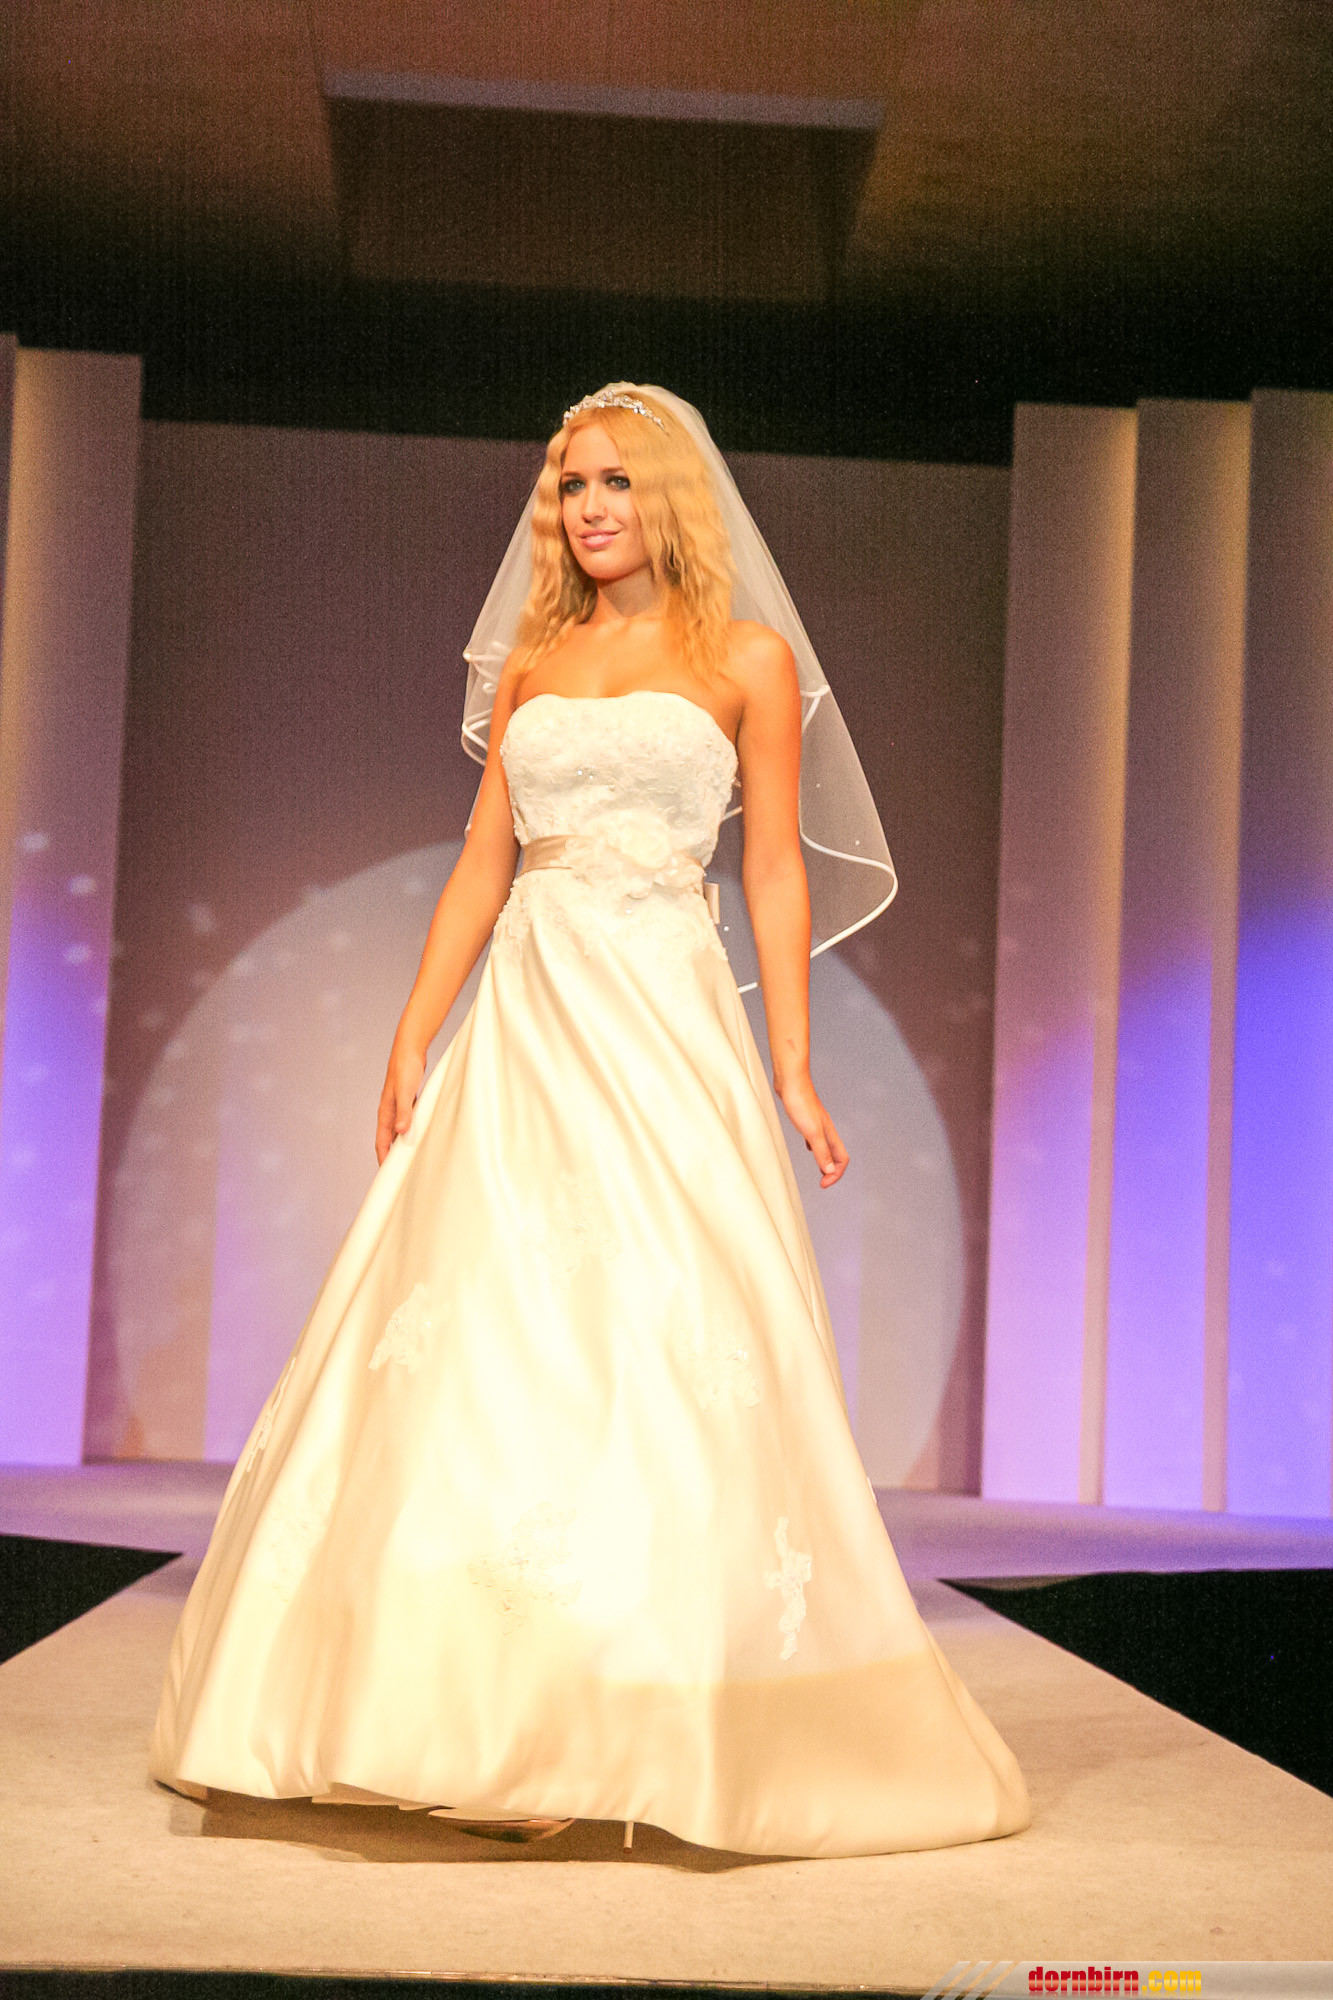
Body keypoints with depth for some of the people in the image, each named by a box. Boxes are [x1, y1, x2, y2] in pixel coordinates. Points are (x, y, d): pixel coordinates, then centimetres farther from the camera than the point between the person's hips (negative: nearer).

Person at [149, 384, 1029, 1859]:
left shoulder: (748, 658, 6)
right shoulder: (531, 662, 16)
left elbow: (776, 871, 2)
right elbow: (482, 864, 14)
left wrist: (791, 1063, -5)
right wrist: (413, 1039, 6)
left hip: (666, 1015, -3)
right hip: (525, 1014, 4)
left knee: (665, 1331, -8)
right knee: (485, 1331, -4)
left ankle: (645, 1727, -1)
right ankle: (495, 1722, 3)